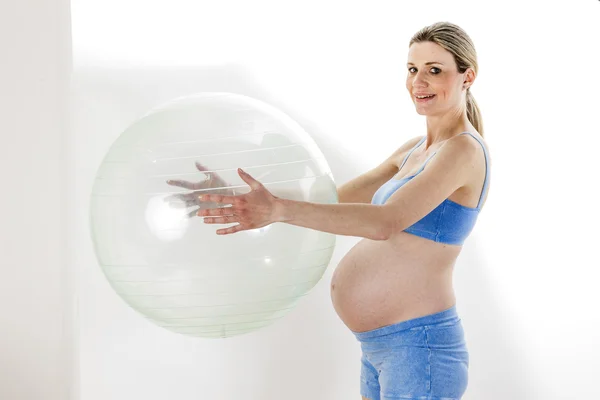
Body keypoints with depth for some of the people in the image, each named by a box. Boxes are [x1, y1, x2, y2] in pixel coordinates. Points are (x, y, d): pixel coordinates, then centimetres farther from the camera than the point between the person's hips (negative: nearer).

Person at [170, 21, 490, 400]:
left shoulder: (465, 150, -14)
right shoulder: (414, 150, 15)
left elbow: (386, 222, -27)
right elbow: (337, 200, 11)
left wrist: (280, 210, -37)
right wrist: (245, 198, 0)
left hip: (418, 348, -9)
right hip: (381, 348, 9)